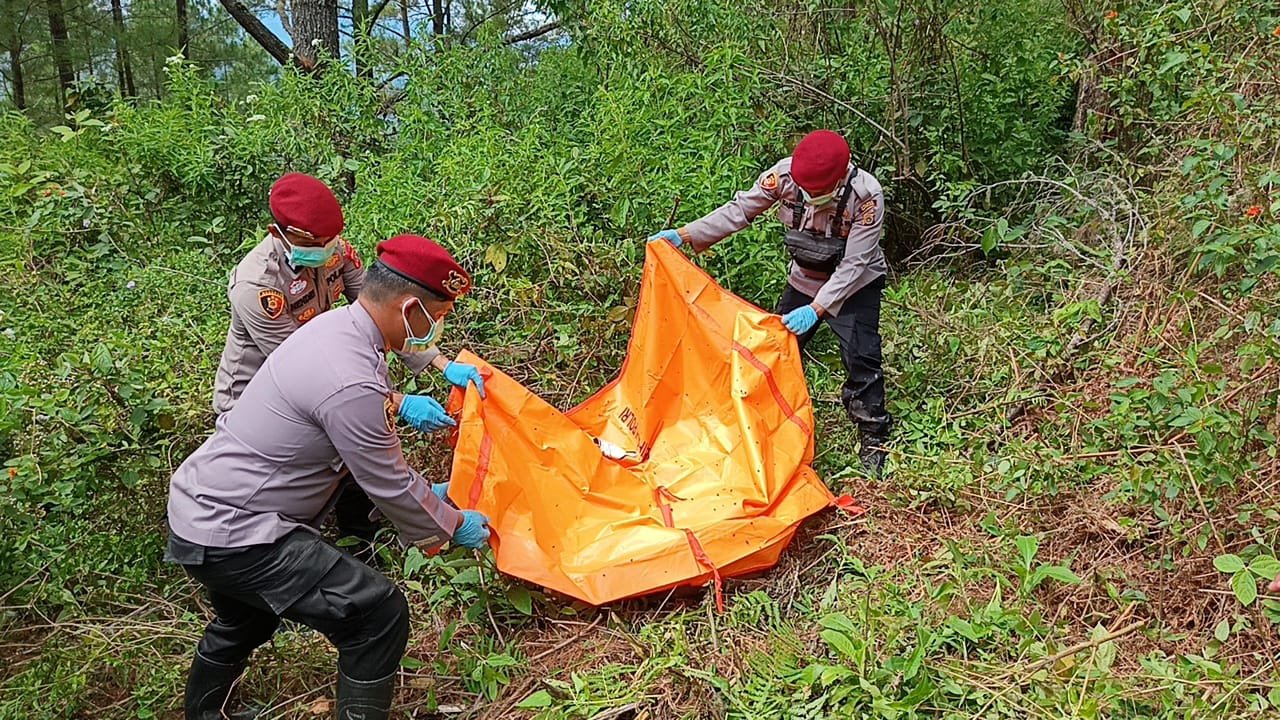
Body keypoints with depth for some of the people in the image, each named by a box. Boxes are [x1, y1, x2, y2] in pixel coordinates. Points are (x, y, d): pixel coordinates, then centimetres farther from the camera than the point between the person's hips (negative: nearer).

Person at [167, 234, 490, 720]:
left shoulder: (335, 321, -2)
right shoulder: (352, 385, -30)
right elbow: (390, 490, -18)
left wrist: (398, 405, 22)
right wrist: (454, 526, -2)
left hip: (194, 507, 11)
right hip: (232, 539, -11)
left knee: (243, 621, 36)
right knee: (379, 613, -8)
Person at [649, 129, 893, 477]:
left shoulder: (866, 195, -34)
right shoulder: (784, 174, -25)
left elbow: (853, 265, -31)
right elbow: (739, 210, -16)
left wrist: (816, 309, -40)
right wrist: (684, 235, -23)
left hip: (855, 285, -4)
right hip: (804, 280, 4)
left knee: (861, 358, -14)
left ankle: (873, 441, 2)